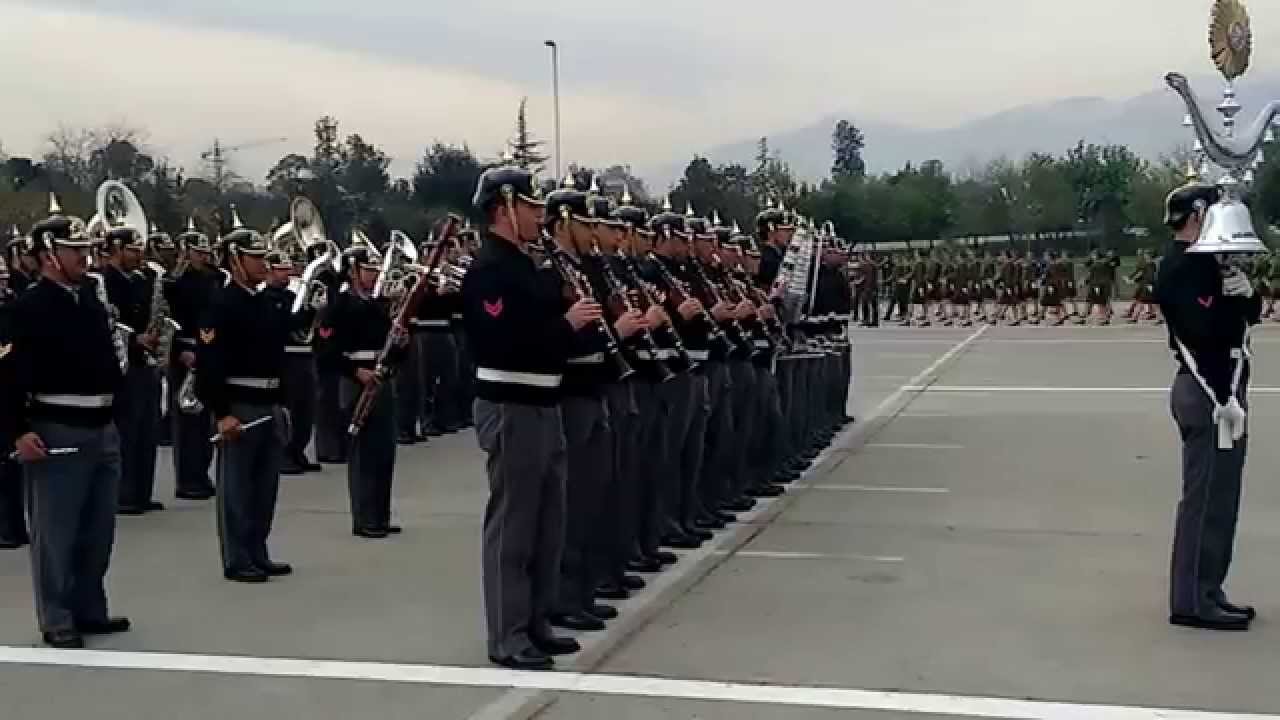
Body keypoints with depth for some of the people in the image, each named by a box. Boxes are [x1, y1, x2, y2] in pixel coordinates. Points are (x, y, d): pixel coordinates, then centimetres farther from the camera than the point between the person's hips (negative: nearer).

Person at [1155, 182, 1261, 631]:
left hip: (1221, 389, 10)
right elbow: (1202, 336, -22)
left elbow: (1251, 314, 15)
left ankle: (1204, 593, 22)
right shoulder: (1181, 268, -16)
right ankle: (1193, 601, -2)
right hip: (1209, 394, -10)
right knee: (1207, 497, -7)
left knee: (1218, 496, 14)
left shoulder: (1207, 262, 16)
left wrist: (1245, 294, -4)